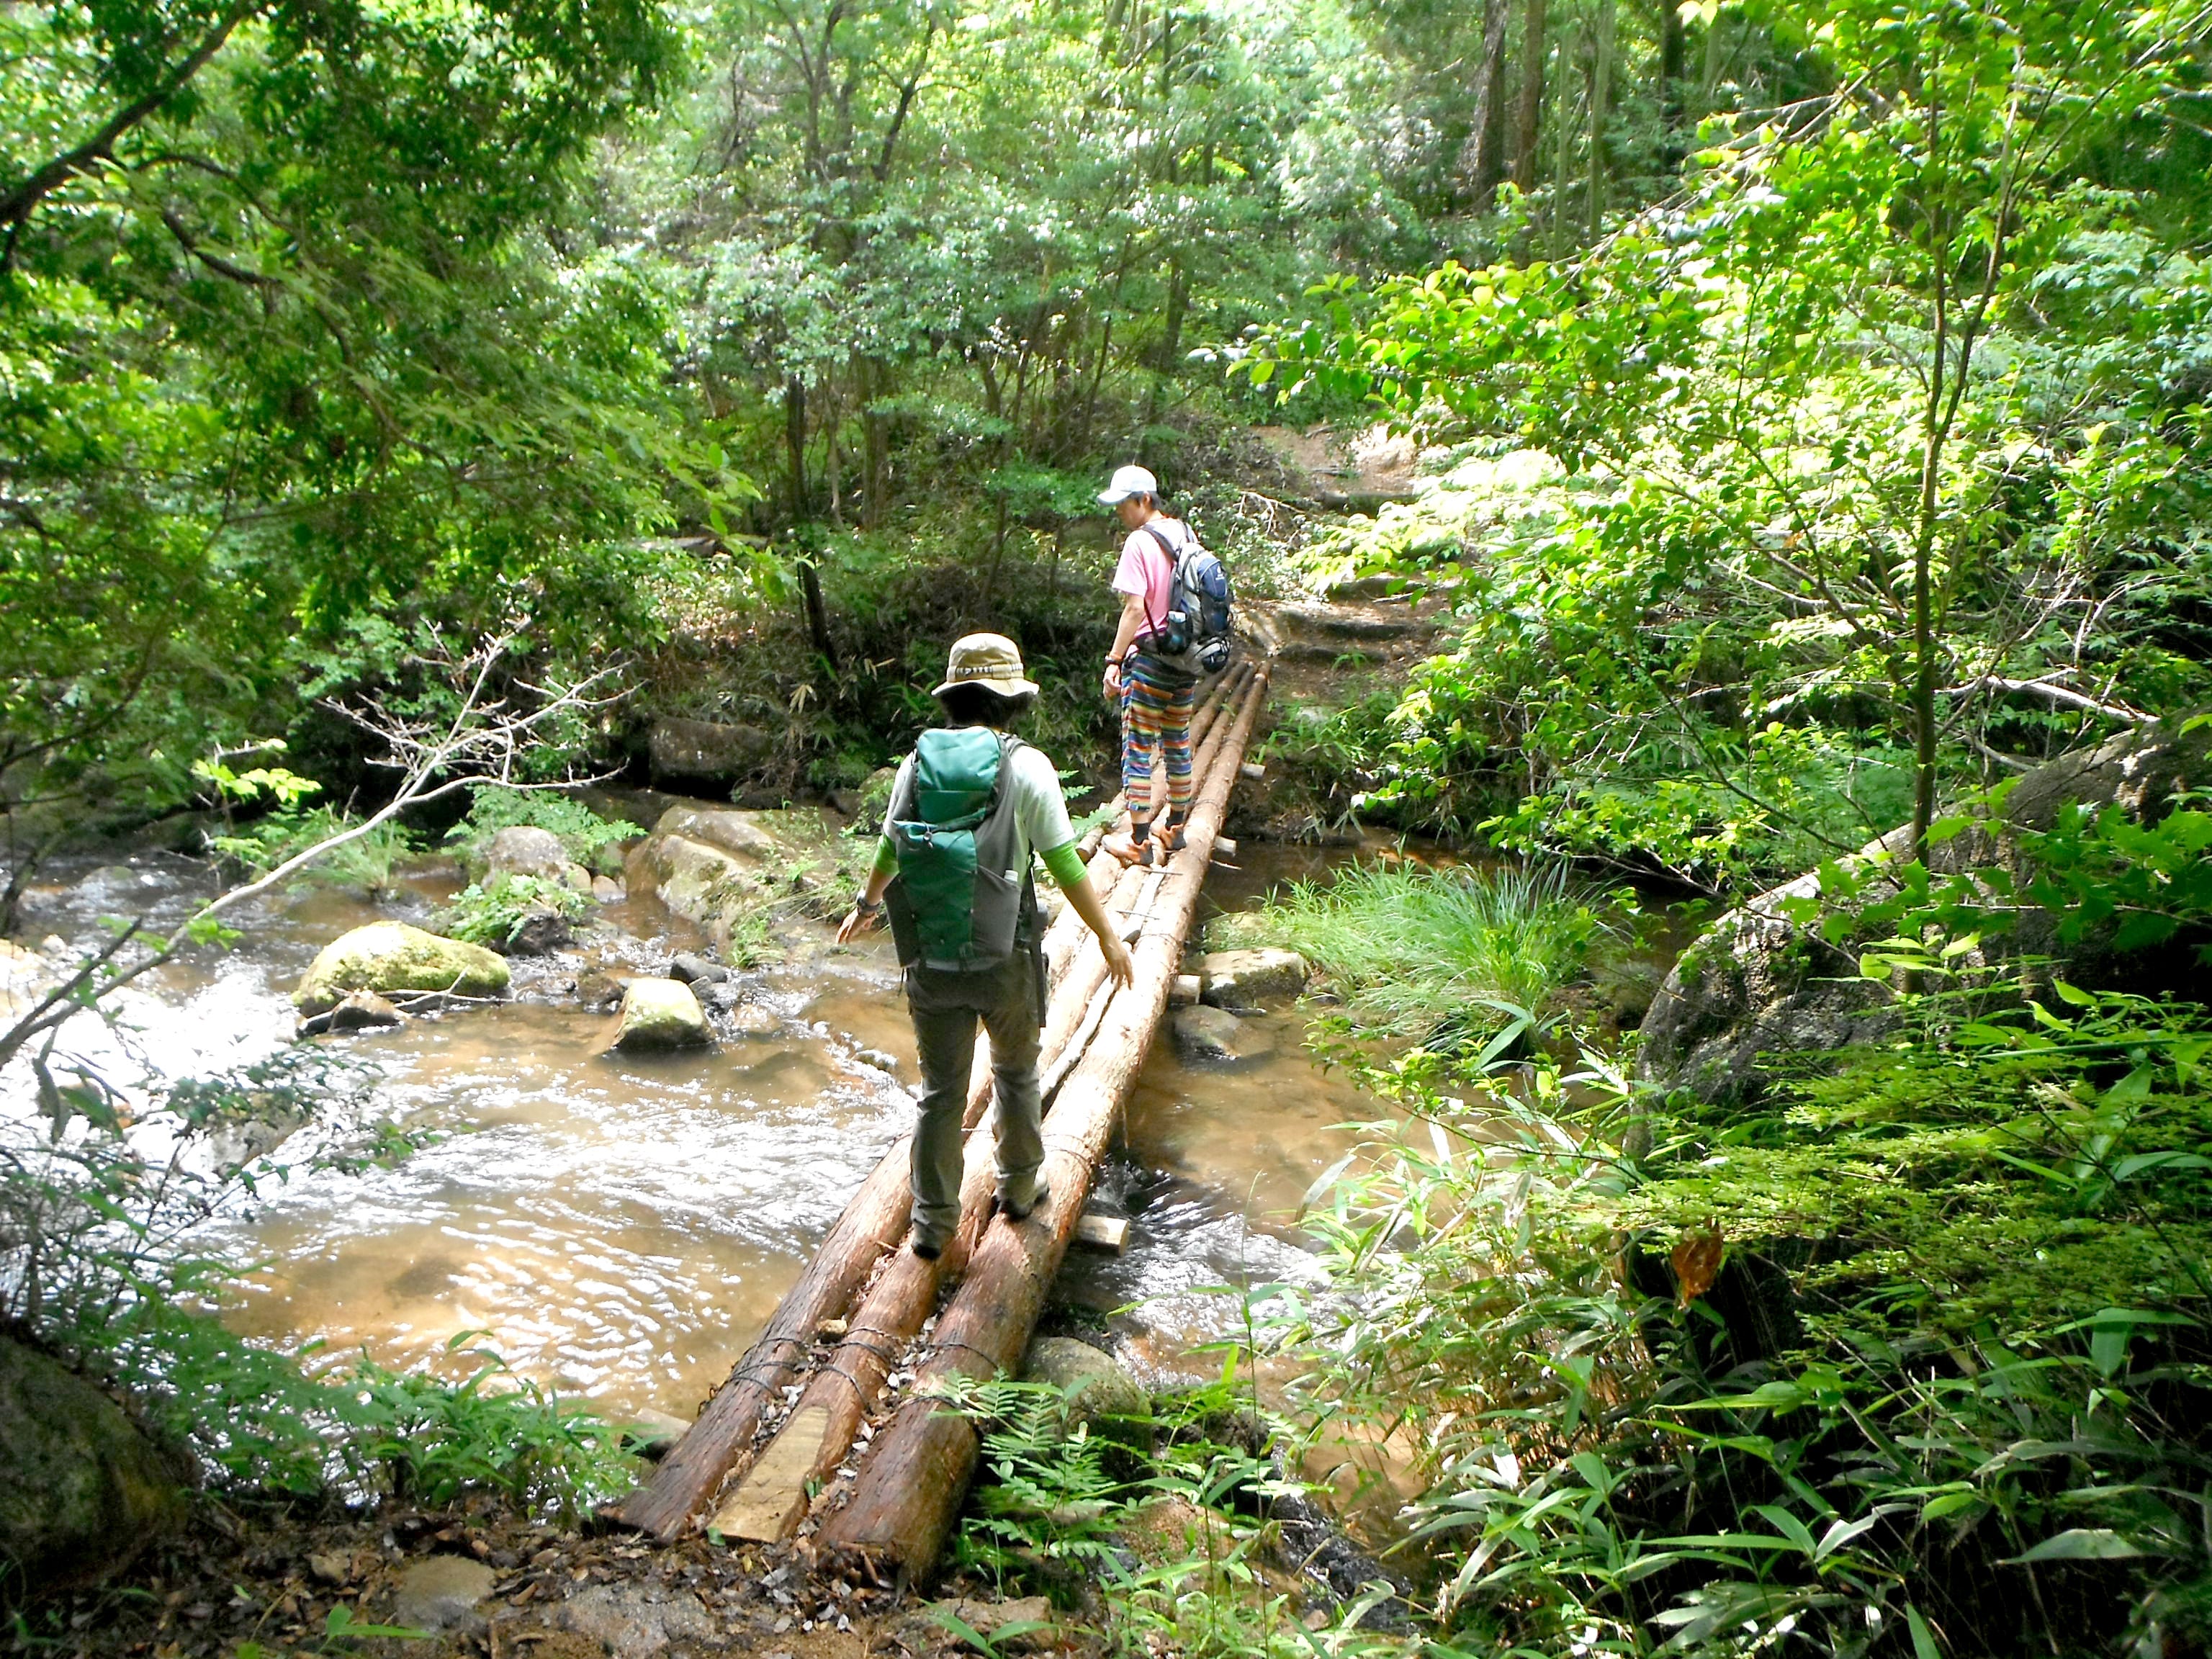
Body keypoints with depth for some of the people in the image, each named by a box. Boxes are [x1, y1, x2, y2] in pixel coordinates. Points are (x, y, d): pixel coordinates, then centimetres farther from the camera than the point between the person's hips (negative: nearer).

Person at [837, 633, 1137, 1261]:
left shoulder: (918, 762, 1)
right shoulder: (1026, 767, -10)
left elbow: (890, 848, 15)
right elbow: (1066, 866, -8)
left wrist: (865, 905, 34)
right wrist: (1108, 936, 5)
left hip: (930, 960, 3)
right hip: (1004, 959, -2)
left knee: (941, 1092, 13)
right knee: (1015, 1074, 21)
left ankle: (933, 1222, 20)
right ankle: (1020, 1186, 38)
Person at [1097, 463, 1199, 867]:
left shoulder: (1140, 542, -14)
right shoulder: (1185, 535, 8)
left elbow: (1135, 608, -20)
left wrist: (1115, 661, -18)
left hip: (1150, 657, -8)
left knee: (1138, 749, -2)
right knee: (1178, 746, 17)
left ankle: (1141, 842, -1)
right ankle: (1175, 829, 28)